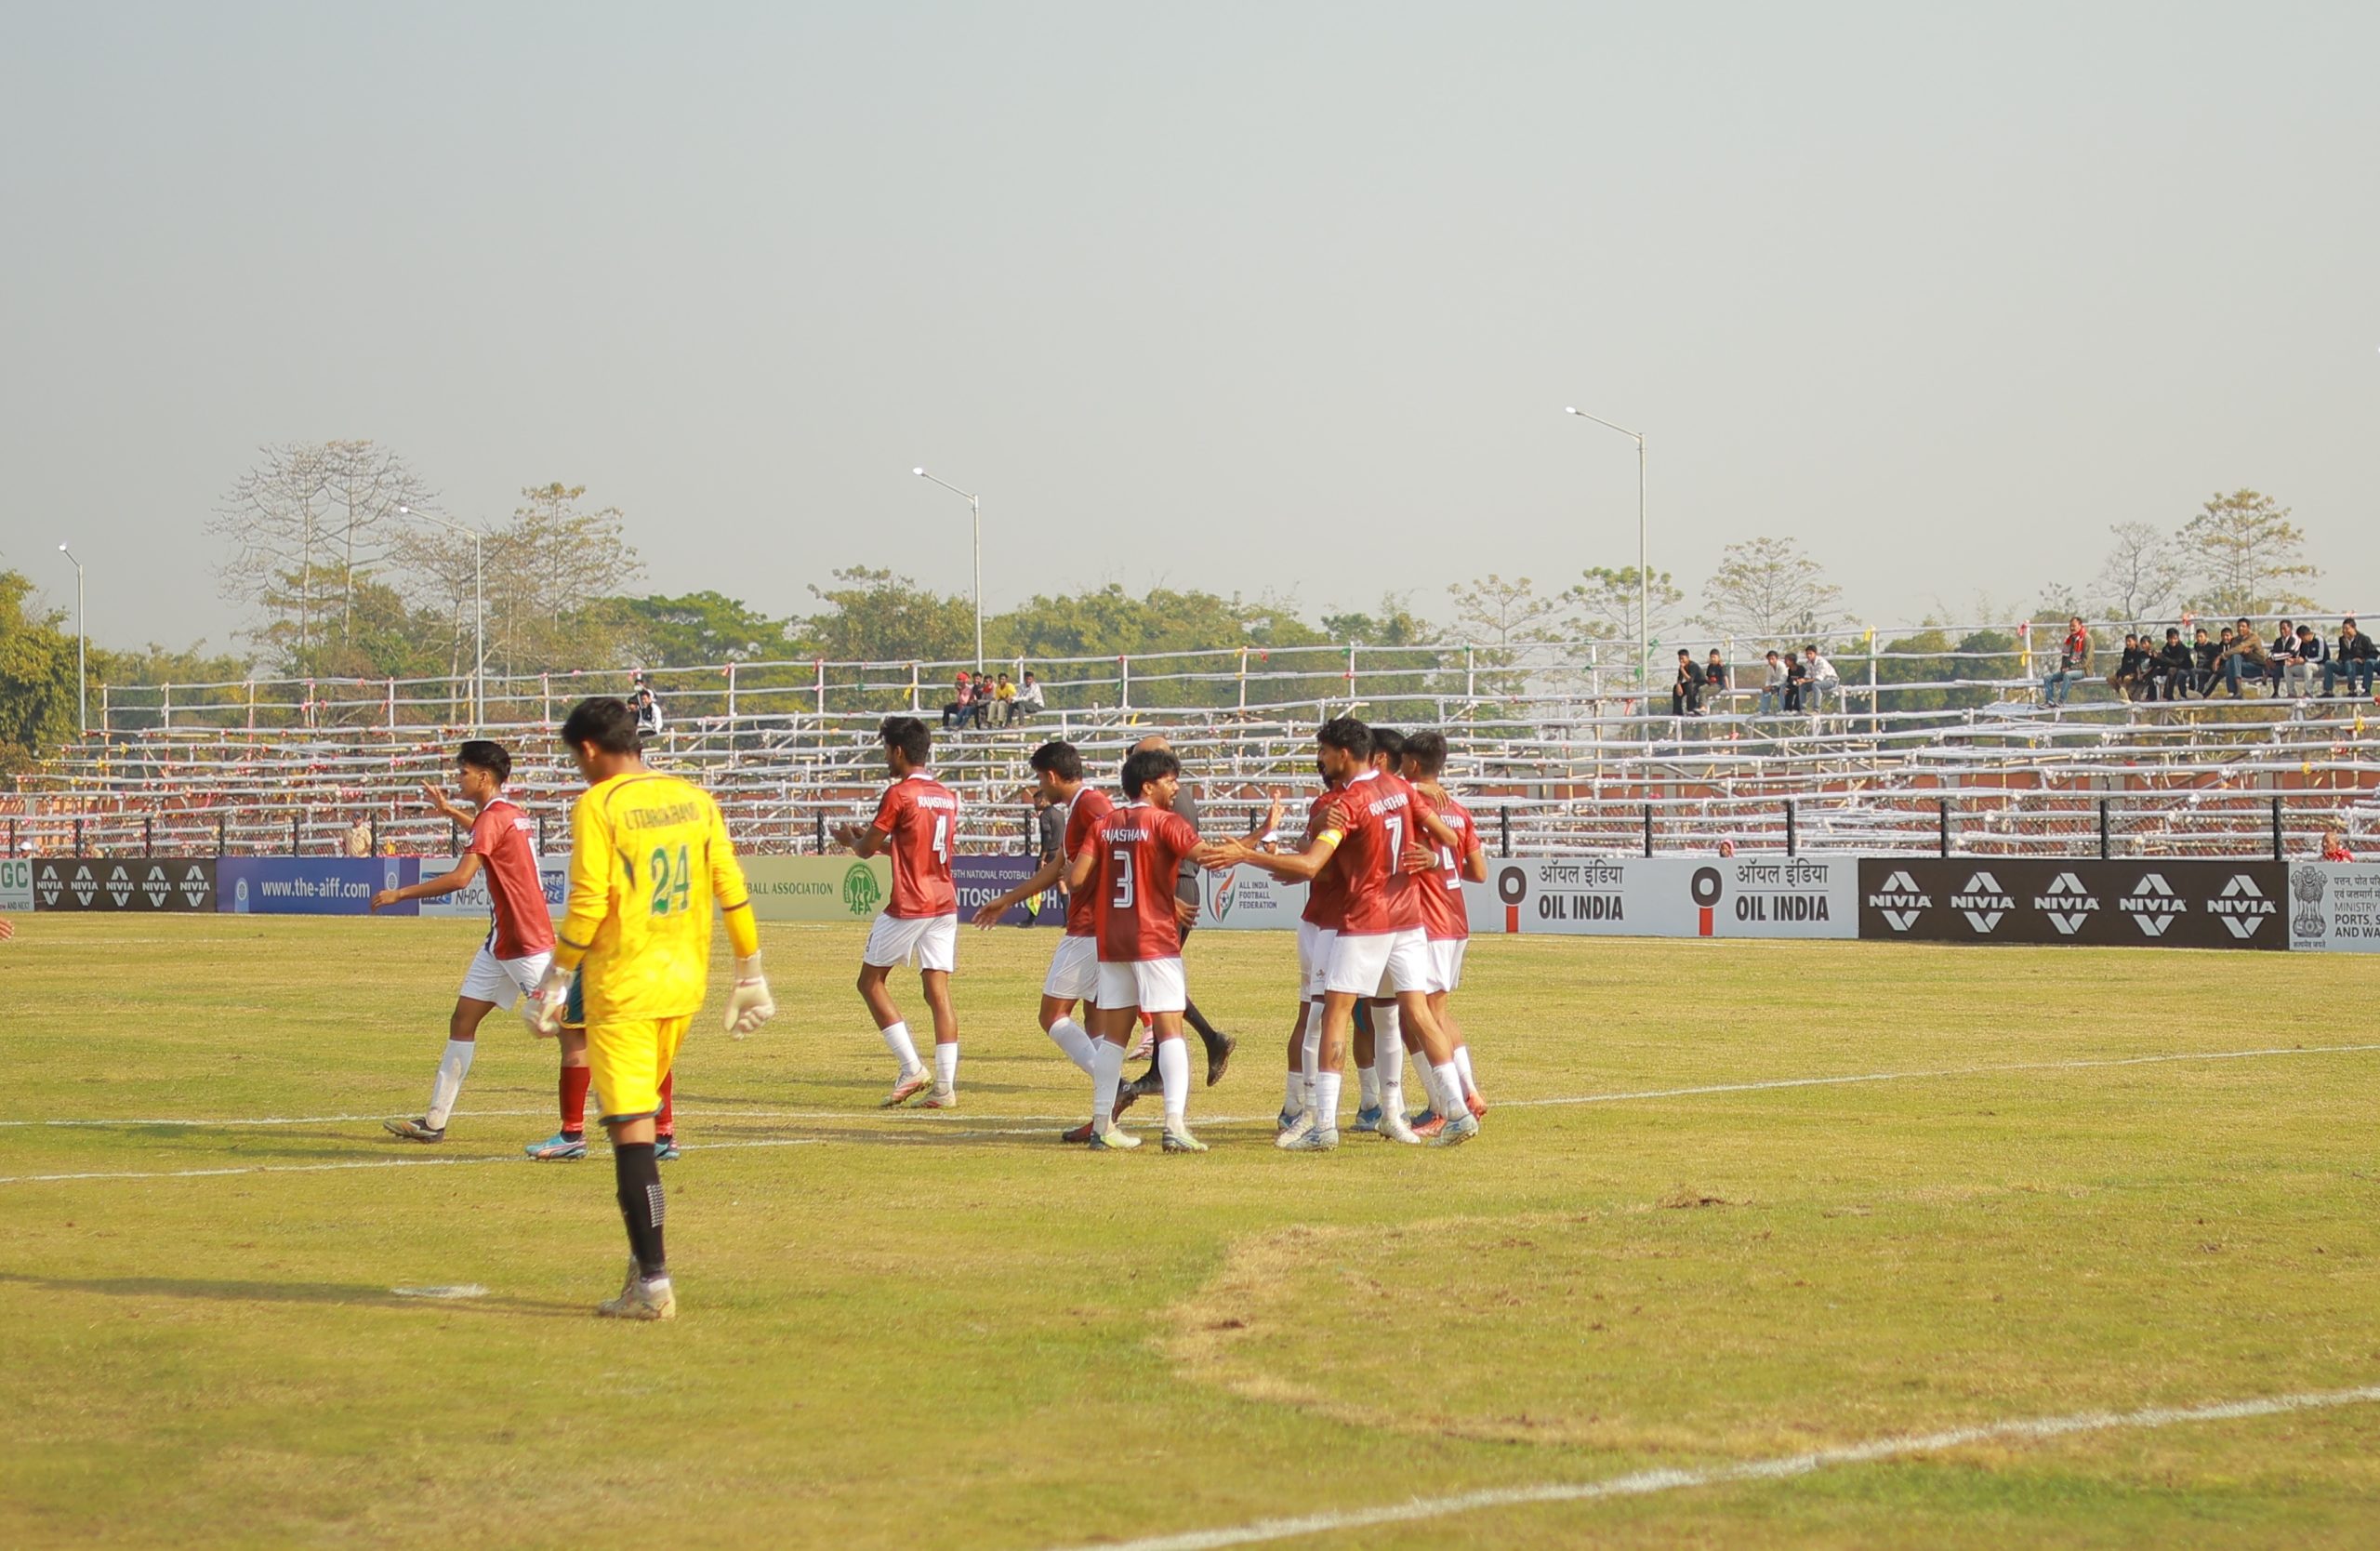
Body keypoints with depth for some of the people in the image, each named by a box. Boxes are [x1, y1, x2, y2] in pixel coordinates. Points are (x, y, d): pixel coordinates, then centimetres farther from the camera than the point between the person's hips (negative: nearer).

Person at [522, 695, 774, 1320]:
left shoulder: (597, 806, -9)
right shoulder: (695, 800, 7)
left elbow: (586, 906, -14)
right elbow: (732, 890, 7)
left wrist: (554, 981, -5)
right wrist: (751, 974, 15)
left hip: (621, 985, -6)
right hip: (684, 984, 6)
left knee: (631, 1128, -5)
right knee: (642, 1118, 20)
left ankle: (652, 1282, -7)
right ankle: (646, 1256, 20)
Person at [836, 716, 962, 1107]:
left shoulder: (899, 794, -10)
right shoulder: (947, 796, 12)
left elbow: (866, 849, -3)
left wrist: (851, 838, 19)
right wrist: (878, 840, 29)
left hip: (908, 906, -7)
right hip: (944, 903, 7)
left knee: (871, 981, 8)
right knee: (938, 990, 4)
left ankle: (911, 1068, -1)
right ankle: (945, 1086, -3)